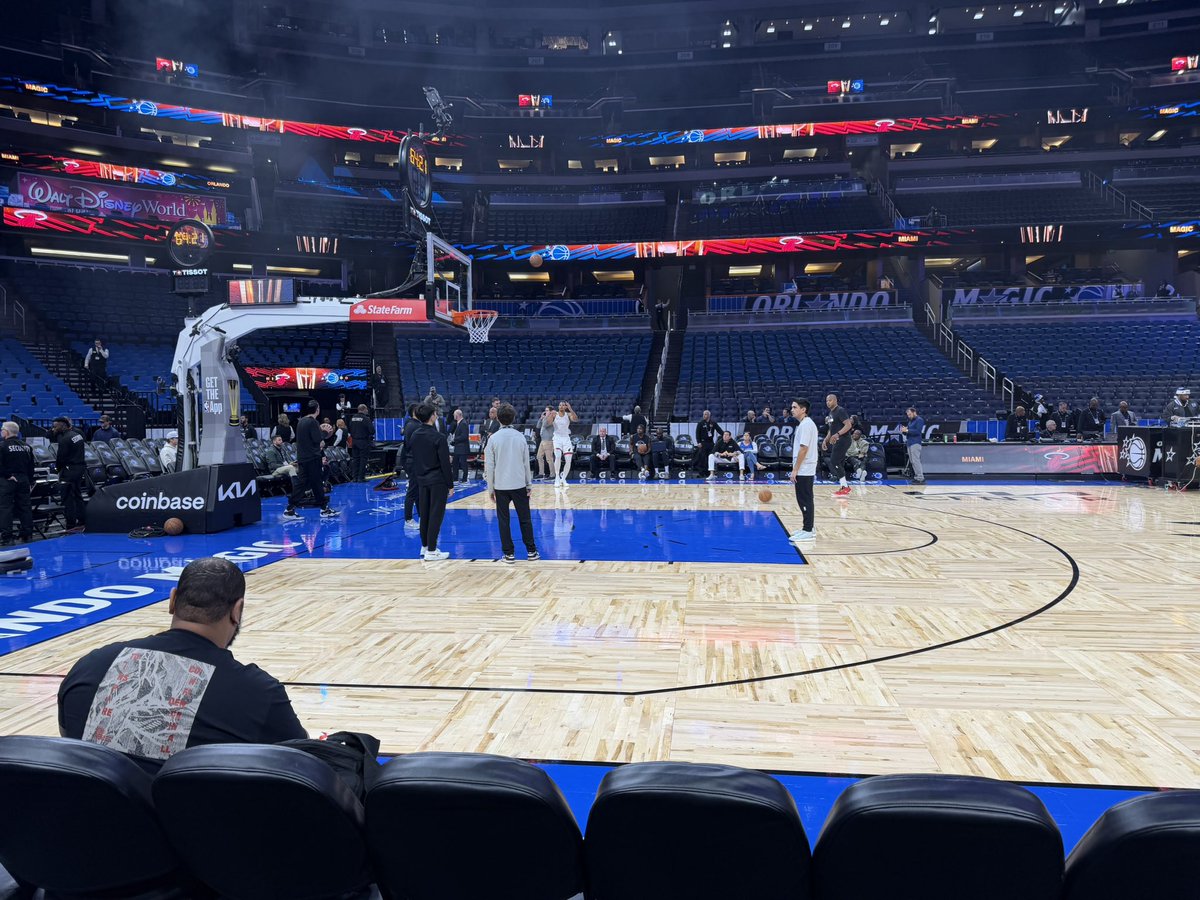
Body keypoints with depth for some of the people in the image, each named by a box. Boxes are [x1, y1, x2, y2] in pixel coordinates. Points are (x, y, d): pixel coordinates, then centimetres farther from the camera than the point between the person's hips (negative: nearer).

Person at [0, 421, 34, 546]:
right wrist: (30, 482, 15)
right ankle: (27, 535, 11)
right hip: (24, 480, 5)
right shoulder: (26, 446, 8)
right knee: (25, 507, 9)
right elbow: (31, 466, 11)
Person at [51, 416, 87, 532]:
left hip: (69, 470, -9)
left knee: (67, 498, -2)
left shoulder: (65, 439, -17)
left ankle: (71, 525, 0)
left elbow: (60, 457, -15)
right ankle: (82, 521, 20)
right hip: (80, 468, 9)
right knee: (77, 496, 17)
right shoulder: (77, 434, 8)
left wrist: (57, 467, 5)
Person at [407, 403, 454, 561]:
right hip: (437, 481, -7)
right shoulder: (438, 437, -15)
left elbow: (412, 457, 11)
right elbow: (445, 463, -14)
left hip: (422, 480, 7)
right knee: (435, 515, -2)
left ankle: (424, 547, 23)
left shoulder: (415, 435, 5)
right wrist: (450, 485, -8)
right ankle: (431, 551, 0)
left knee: (424, 515, 14)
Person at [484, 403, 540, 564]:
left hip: (501, 486, -1)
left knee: (503, 521, 6)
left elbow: (489, 466, -3)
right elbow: (526, 463, 2)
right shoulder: (520, 436, -1)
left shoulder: (494, 438, -5)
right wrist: (529, 484, 9)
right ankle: (531, 551, 11)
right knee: (525, 519, 8)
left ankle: (508, 553, 7)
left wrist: (491, 488, 4)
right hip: (519, 484, 1)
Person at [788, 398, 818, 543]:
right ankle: (809, 528, 21)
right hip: (805, 470, 10)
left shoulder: (805, 425, -16)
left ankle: (808, 531, -1)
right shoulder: (805, 424, 15)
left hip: (803, 470, -10)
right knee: (805, 500, 15)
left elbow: (803, 449, -21)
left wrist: (795, 470, -19)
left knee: (805, 501, -5)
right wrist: (796, 469, 20)